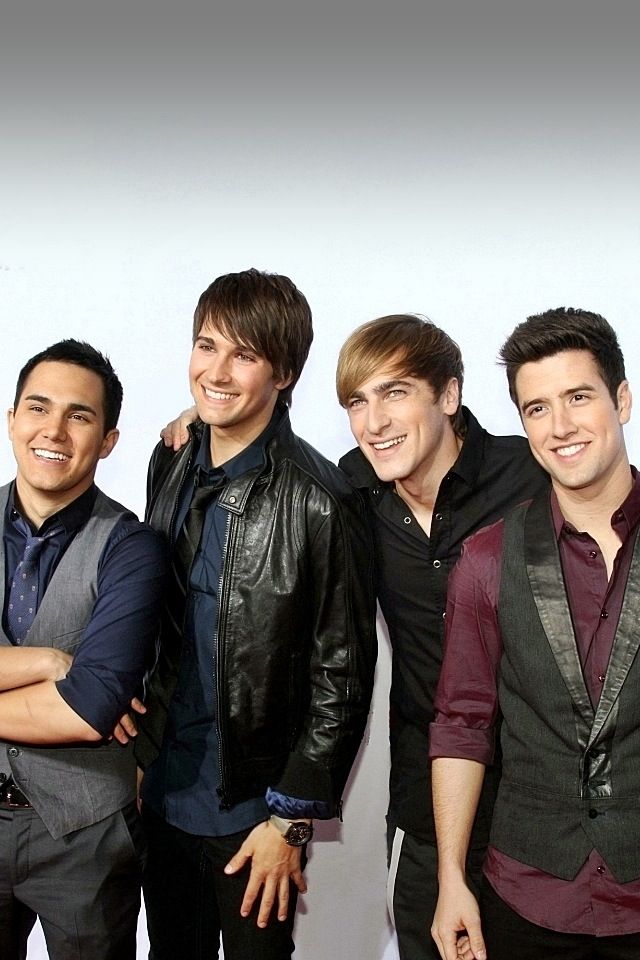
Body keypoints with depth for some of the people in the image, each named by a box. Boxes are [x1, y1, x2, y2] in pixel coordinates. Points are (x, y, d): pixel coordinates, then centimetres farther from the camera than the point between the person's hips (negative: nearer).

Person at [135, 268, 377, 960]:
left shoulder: (321, 504, -19)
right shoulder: (171, 464, 1)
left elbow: (342, 680, -14)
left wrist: (290, 820, -11)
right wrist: (141, 752, 9)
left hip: (252, 802, -5)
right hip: (162, 790, 6)